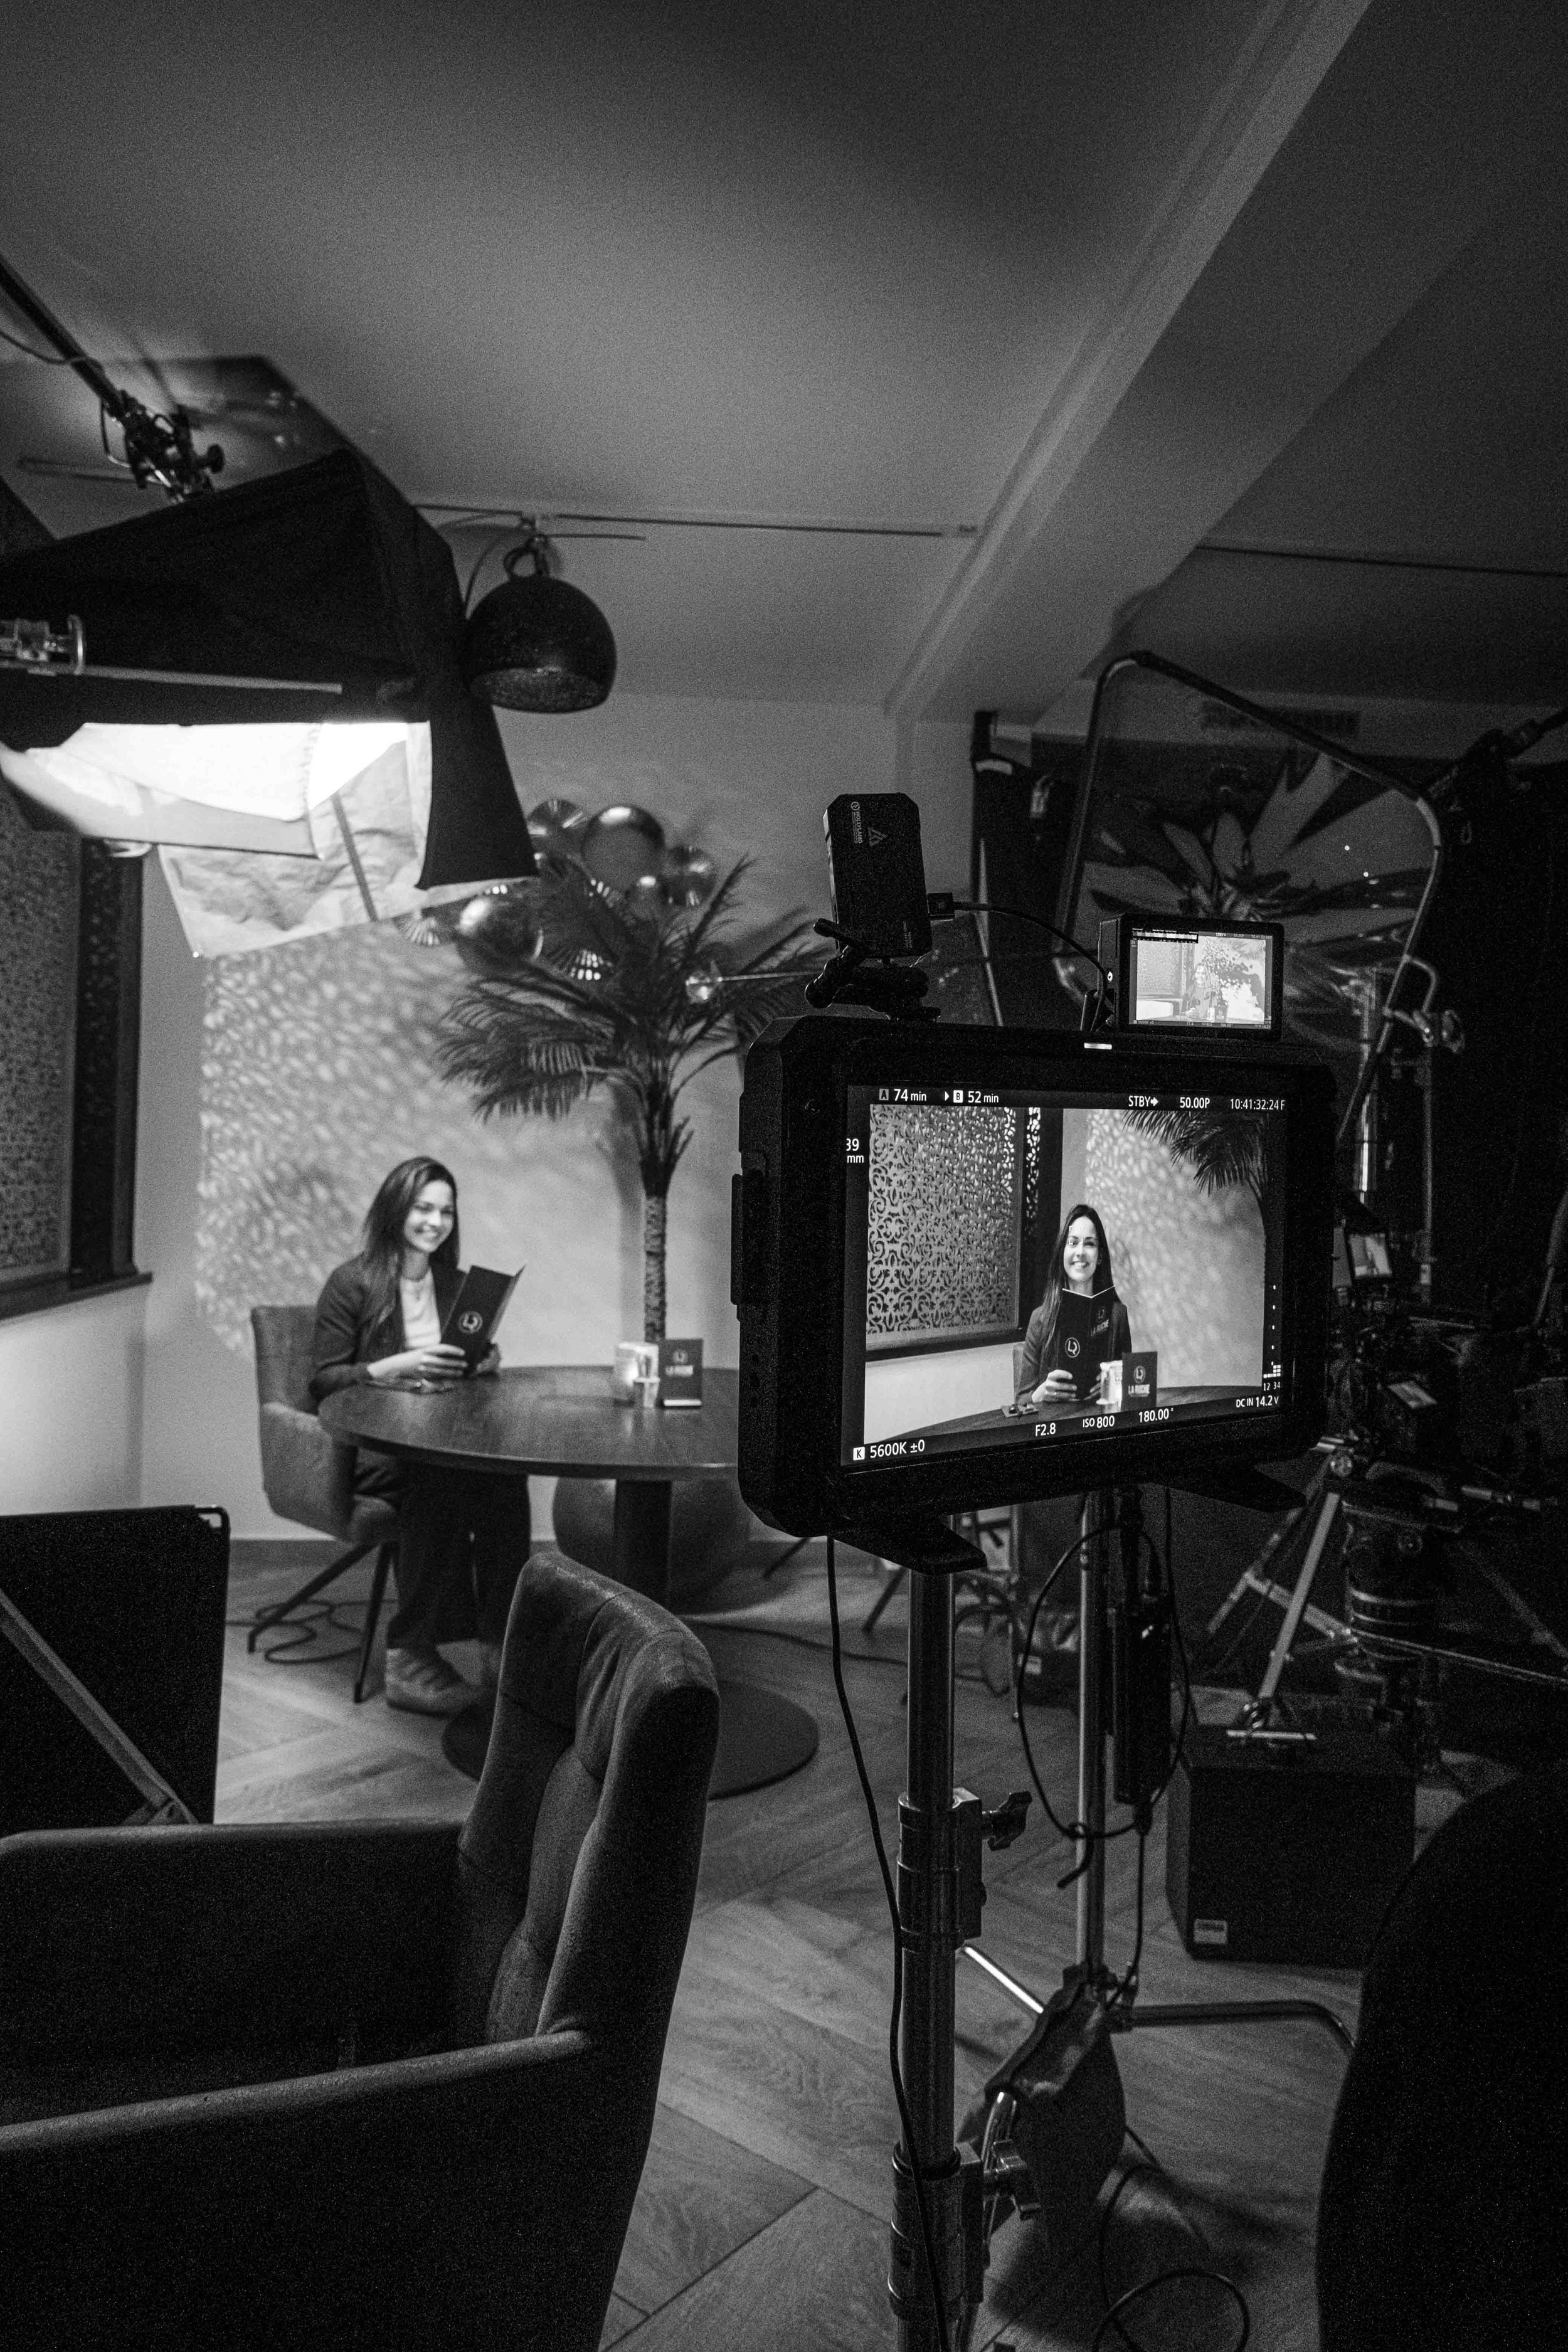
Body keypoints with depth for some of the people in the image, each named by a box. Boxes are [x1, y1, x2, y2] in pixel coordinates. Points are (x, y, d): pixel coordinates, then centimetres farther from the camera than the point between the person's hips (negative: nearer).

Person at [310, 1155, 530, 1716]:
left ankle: (500, 1644, -23)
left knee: (505, 1474, -29)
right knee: (439, 1480, -36)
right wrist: (398, 1366, -21)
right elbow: (323, 1381, -7)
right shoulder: (352, 1283, -2)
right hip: (369, 1443, -4)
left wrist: (485, 1363, -3)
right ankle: (409, 1658, -28)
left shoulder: (457, 1285, 15)